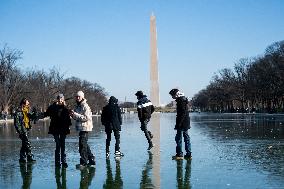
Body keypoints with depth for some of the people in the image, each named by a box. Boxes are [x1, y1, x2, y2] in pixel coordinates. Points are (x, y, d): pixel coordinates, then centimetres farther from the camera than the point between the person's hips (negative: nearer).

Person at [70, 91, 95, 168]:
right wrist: (73, 115, 2)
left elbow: (86, 117, -21)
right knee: (84, 145, 15)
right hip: (80, 127, 9)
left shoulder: (85, 106, -12)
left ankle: (83, 162, -6)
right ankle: (91, 159, 25)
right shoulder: (77, 106, 15)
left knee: (82, 144, -10)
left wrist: (76, 114, -23)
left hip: (85, 127, -9)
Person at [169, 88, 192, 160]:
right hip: (186, 123, 10)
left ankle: (179, 154, 0)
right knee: (187, 138, 11)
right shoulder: (183, 99, 16)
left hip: (182, 123, -10)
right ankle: (188, 154, 13)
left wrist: (179, 123, -22)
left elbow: (183, 113, -22)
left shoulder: (181, 101, -15)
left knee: (179, 138, -3)